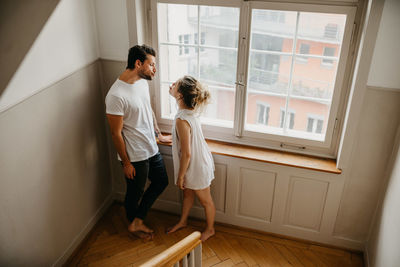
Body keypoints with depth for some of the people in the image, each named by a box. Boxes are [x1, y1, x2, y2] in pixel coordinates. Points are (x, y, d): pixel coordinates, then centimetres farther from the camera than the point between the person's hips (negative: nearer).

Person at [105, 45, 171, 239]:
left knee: (161, 182, 19)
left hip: (151, 149, 8)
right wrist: (126, 163, -14)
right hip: (135, 156, -8)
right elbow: (116, 133, -21)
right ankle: (134, 224, 41)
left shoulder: (143, 82, 0)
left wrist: (159, 135, 23)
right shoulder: (116, 95, -27)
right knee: (135, 193, 14)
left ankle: (137, 221, 31)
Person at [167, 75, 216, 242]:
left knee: (205, 200, 16)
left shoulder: (182, 120, -35)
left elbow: (186, 154, -30)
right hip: (195, 163, 9)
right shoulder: (192, 110, -10)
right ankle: (183, 221, 52)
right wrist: (172, 93, 8)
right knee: (188, 194, 28)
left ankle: (210, 229, 40)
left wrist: (180, 176, -16)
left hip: (197, 167, -9)